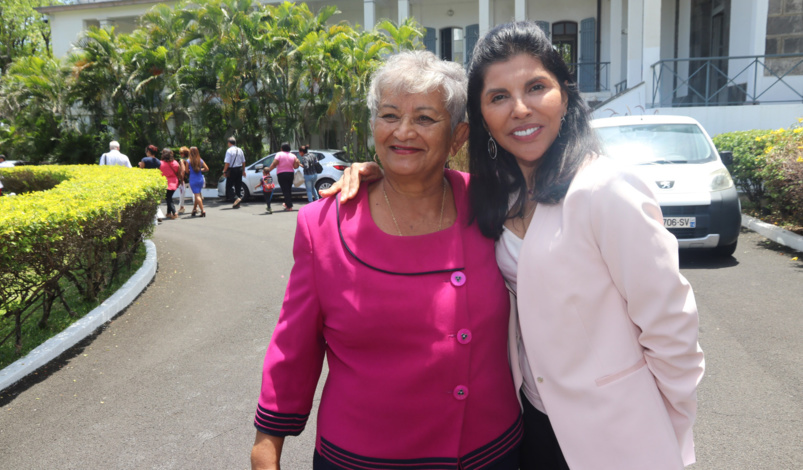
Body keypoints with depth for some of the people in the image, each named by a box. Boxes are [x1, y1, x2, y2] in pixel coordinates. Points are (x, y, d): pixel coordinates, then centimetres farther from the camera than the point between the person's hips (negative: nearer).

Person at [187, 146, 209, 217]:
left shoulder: (188, 161, -9)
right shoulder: (201, 160, 0)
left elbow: (187, 170, -2)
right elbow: (207, 169, 3)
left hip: (193, 180, -4)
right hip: (200, 179, 4)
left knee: (197, 195, -2)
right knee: (198, 195, 15)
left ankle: (203, 211, -11)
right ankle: (194, 210, 24)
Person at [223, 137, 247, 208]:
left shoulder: (229, 151, -11)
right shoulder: (240, 150, 9)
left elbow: (227, 162, -16)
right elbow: (243, 162, 13)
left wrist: (224, 171, -8)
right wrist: (243, 170, 21)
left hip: (232, 170, -6)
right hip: (239, 169, 6)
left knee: (229, 186, 1)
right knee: (238, 186, 9)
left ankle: (237, 198, -18)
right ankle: (237, 204, 12)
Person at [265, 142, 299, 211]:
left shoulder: (279, 154, -7)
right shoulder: (293, 156, 4)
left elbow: (274, 164, -16)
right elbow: (295, 166, -6)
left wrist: (268, 170, -12)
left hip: (281, 174, -4)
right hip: (290, 174, 4)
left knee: (285, 190, -2)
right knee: (289, 190, 17)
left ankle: (289, 206, -5)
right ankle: (287, 204, 30)